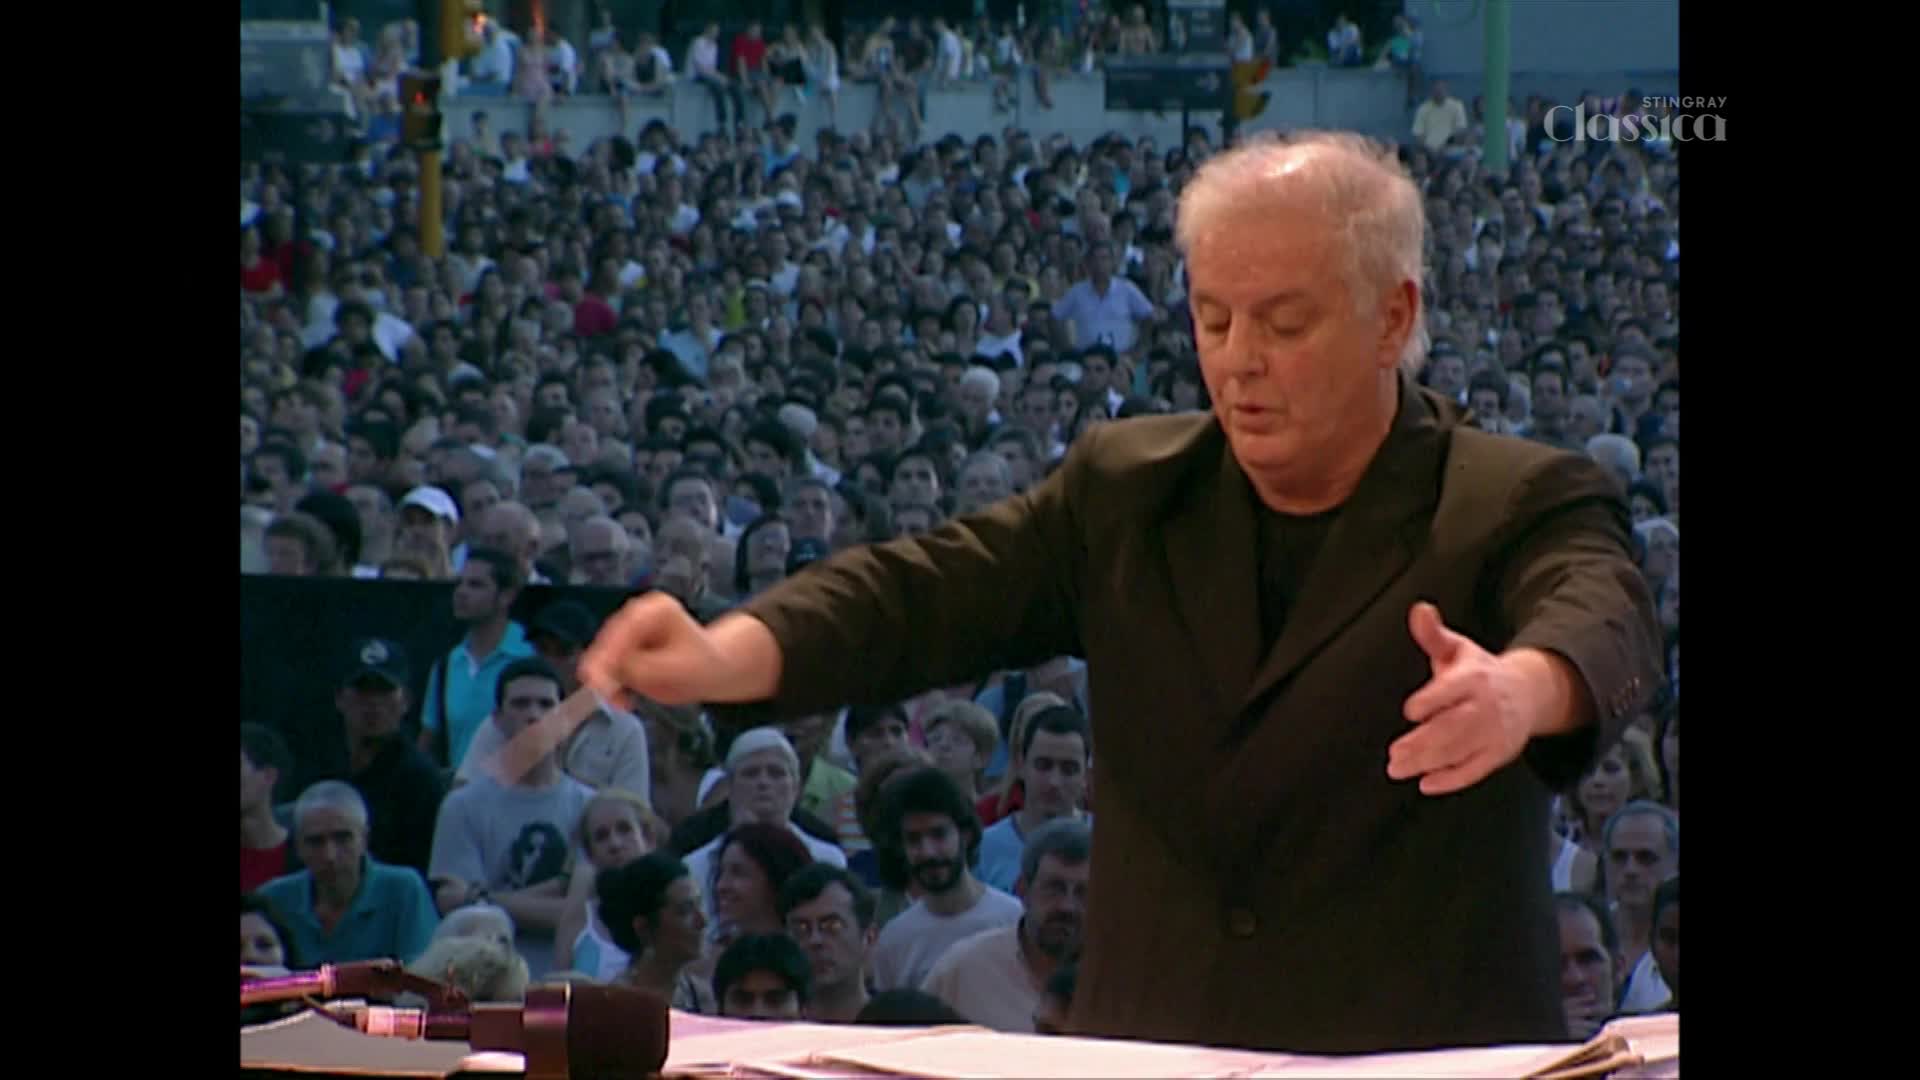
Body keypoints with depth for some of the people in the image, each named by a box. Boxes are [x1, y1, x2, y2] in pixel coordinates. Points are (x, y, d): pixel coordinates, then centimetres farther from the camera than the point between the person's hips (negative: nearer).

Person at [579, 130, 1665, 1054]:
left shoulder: (1524, 505, 0)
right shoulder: (1125, 488, 13)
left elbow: (1607, 624, -20)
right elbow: (923, 594, 3)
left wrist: (1518, 690, -45)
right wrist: (723, 655, -17)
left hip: (1425, 1062, -2)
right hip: (1146, 1054, 3)